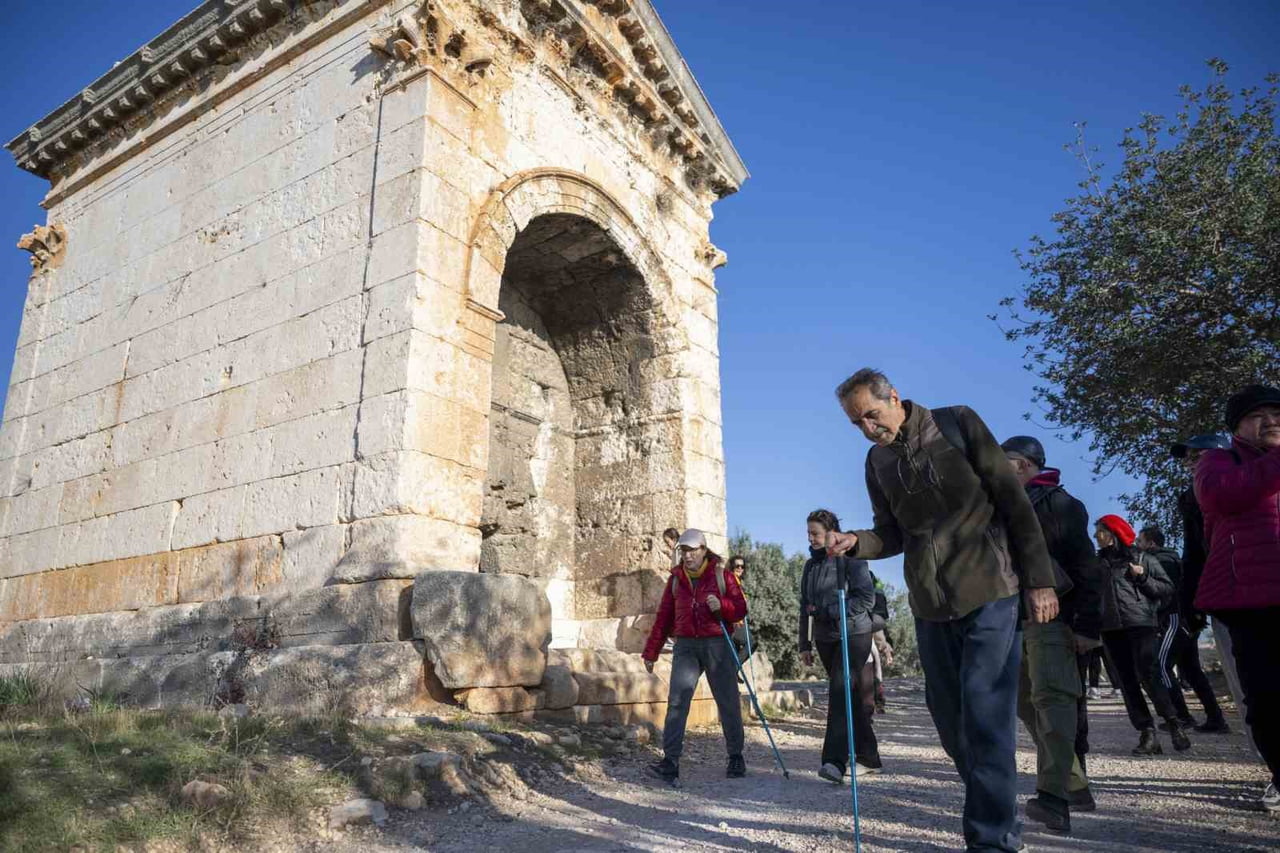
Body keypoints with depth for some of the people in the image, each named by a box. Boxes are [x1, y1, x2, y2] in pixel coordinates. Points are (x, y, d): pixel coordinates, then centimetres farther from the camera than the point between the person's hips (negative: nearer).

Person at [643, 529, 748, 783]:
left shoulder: (722, 575, 3)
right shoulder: (676, 579, 11)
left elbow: (740, 609, 1)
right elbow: (663, 617, 14)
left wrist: (722, 606, -21)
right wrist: (651, 652, 13)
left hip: (717, 644, -2)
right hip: (686, 645, 2)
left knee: (727, 702, 5)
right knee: (676, 700, -9)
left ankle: (736, 757, 22)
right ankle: (671, 761, -9)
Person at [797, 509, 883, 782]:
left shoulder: (850, 557, -7)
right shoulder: (811, 565, 13)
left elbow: (866, 597, -15)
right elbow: (805, 608, 16)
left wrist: (831, 612, -19)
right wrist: (805, 644, 13)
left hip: (853, 634, -6)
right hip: (825, 638, 7)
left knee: (840, 692, -18)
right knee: (850, 698, 11)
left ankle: (834, 761, -23)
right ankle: (868, 757, 22)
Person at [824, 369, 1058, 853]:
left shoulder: (957, 425, -6)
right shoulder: (877, 461, 8)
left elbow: (1013, 501, -6)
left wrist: (1039, 580, -9)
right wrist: (853, 542, -8)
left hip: (989, 593, -5)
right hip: (930, 604, 5)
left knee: (985, 716, -7)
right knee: (948, 714, 10)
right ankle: (993, 804, 30)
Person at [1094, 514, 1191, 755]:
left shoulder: (1143, 559, 8)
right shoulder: (1098, 562, 17)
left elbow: (1167, 588, 6)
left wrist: (1143, 578, -7)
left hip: (1140, 624, -4)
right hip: (1110, 628, 4)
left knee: (1146, 674, -16)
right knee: (1127, 681, 0)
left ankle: (1173, 723, 1)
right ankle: (1147, 734, 2)